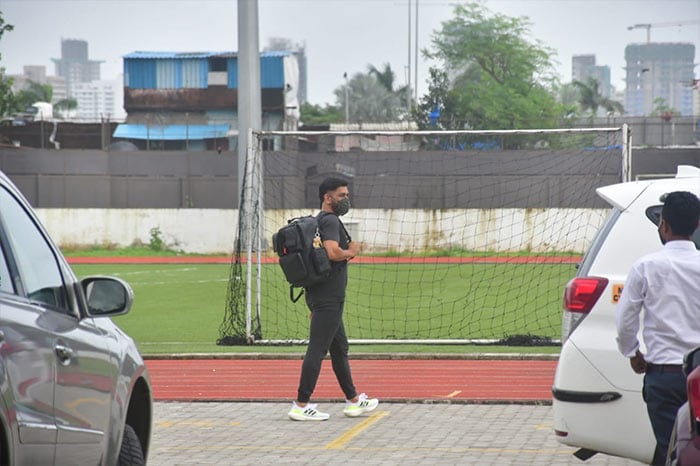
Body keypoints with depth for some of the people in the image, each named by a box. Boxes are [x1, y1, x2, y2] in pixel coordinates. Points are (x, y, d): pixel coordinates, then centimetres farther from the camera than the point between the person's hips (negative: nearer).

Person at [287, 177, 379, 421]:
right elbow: (333, 252, -30)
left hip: (323, 298, 11)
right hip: (328, 298, -11)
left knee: (340, 348, 18)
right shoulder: (330, 221, -12)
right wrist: (352, 251, -8)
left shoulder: (319, 221, 20)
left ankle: (353, 401, 27)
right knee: (317, 350, -10)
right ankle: (301, 406, -10)